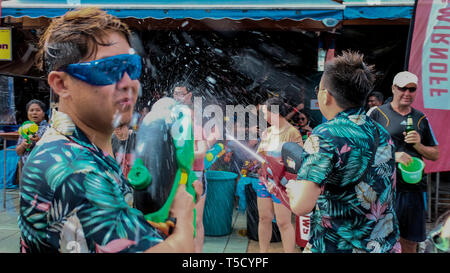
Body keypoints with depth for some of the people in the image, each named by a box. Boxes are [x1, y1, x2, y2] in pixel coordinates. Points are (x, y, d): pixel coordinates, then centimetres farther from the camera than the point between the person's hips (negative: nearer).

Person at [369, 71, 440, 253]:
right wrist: (392, 156, -20)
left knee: (410, 243, 12)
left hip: (414, 188, 4)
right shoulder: (378, 113, 0)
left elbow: (435, 155, 16)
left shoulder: (421, 119, 13)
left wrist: (418, 145, -4)